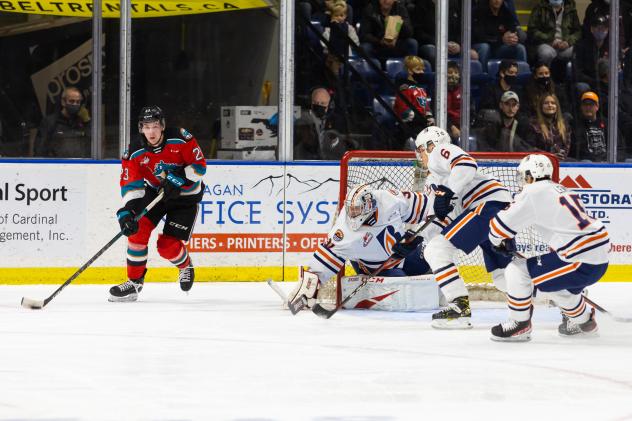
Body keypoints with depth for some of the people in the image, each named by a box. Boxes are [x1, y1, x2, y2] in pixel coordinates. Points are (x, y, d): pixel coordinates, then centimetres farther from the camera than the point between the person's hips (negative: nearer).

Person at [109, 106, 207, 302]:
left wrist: (179, 179, -31)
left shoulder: (180, 139, -23)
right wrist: (127, 211, -33)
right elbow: (131, 185, -18)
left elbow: (199, 166, -17)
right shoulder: (135, 153, -16)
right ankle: (135, 281, -3)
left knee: (168, 245, -11)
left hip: (186, 195, -3)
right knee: (138, 229, -16)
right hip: (155, 192, 3)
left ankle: (185, 266, 25)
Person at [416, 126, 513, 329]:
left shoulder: (439, 152, 4)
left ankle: (460, 307, -17)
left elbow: (466, 164, -16)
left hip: (488, 205, -10)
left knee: (436, 250, -11)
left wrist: (446, 192, -19)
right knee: (502, 274, 18)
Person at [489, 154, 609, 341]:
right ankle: (583, 320, 46)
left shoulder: (533, 194, -6)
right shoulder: (560, 190, 20)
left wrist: (498, 241, 18)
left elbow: (500, 225, -3)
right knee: (554, 280, 34)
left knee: (517, 271, -2)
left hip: (581, 262, -9)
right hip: (600, 259, 9)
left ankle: (519, 325, 7)